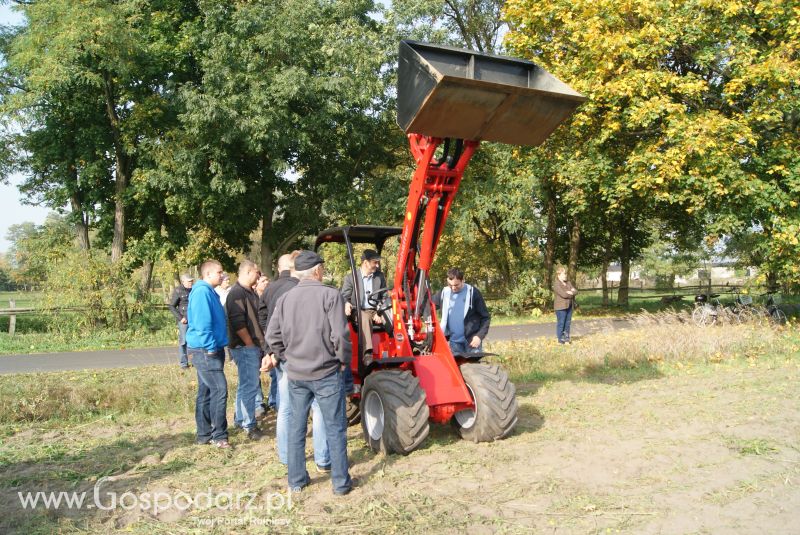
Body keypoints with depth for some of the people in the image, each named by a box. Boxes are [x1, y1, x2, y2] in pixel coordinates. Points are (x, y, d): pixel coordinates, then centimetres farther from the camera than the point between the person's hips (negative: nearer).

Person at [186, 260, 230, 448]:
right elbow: (202, 323, -22)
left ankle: (204, 434, 21)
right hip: (206, 350, -10)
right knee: (219, 390, -10)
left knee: (206, 392, 13)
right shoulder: (202, 291, -16)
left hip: (209, 350, 10)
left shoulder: (208, 292, 16)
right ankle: (219, 436, -3)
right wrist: (211, 347, -20)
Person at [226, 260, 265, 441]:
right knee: (250, 385, -5)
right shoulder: (237, 293, -14)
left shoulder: (250, 292, 16)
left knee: (247, 385, 17)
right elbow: (238, 323, -21)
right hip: (245, 347, -10)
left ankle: (240, 418, 28)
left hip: (253, 346, 10)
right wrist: (250, 344, -16)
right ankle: (249, 425, 3)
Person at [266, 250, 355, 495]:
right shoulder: (330, 295, -13)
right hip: (326, 373, -4)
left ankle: (296, 480, 25)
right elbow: (340, 335, -18)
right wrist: (343, 360, -2)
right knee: (335, 427, 6)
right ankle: (341, 482, 14)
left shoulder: (284, 299, 3)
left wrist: (286, 357, 14)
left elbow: (272, 336, 2)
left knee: (296, 426, 15)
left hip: (295, 374, 5)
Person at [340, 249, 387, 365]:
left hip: (376, 312, 3)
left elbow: (384, 298, 10)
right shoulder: (350, 278, 6)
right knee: (365, 317, -39)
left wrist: (379, 312, -8)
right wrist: (346, 304, -22)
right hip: (359, 312, -3)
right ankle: (367, 353, -47)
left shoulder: (380, 277, 15)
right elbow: (344, 297, 3)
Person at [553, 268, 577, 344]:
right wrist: (572, 293, -6)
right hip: (561, 306, -7)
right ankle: (560, 339, 5)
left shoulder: (568, 283, 13)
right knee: (561, 323, -2)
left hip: (569, 306, 7)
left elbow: (575, 291, 4)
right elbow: (563, 294, -21)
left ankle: (566, 338, 17)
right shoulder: (556, 284, -11)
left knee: (568, 323, 9)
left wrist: (569, 292, -15)